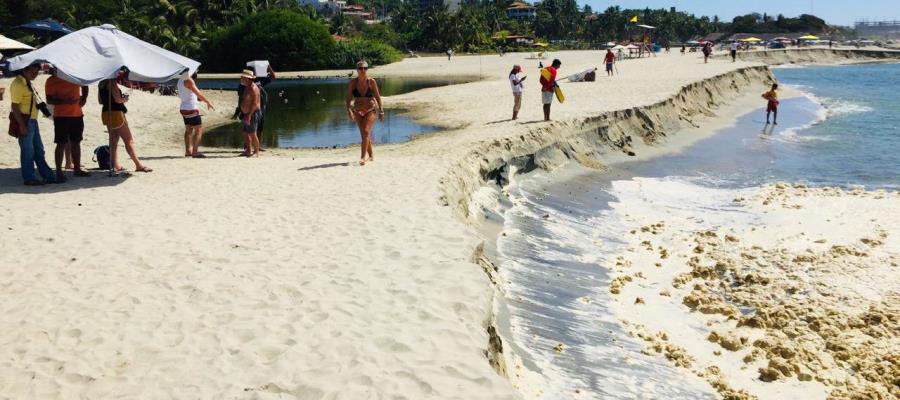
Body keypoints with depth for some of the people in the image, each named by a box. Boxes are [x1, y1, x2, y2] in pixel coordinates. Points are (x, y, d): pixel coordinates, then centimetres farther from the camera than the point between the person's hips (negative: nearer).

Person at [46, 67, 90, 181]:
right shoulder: (51, 81, -6)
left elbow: (84, 85, 23)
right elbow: (49, 100, -10)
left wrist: (84, 98, 6)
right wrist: (64, 101, -25)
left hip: (77, 114, 5)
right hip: (61, 116, -5)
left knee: (76, 142, 13)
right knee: (61, 144, -6)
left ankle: (77, 169, 24)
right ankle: (59, 172, -2)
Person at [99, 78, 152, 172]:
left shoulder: (101, 84, 11)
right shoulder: (112, 82, -15)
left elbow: (100, 100, 17)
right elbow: (118, 100, -19)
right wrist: (125, 99, -1)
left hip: (106, 113, 9)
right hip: (116, 112, -9)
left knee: (113, 140, 12)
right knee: (129, 140, -3)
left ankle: (115, 165, 11)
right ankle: (139, 165, -1)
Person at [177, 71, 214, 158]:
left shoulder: (181, 80, 12)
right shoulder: (189, 80, -16)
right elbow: (198, 94, -20)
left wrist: (199, 99, 16)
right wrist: (208, 102, -11)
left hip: (183, 108, 9)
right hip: (191, 109, -9)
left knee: (188, 130, 15)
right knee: (199, 130, -5)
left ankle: (188, 151, 16)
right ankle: (195, 152, -9)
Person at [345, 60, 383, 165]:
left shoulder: (371, 82, -9)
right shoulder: (353, 82, -6)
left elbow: (378, 97, -1)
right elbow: (348, 98, -5)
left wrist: (381, 111, -2)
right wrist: (349, 110, -19)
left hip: (370, 110, -3)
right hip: (358, 111, 3)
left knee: (366, 131, -18)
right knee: (364, 134, 10)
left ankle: (363, 157, -21)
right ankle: (371, 156, 27)